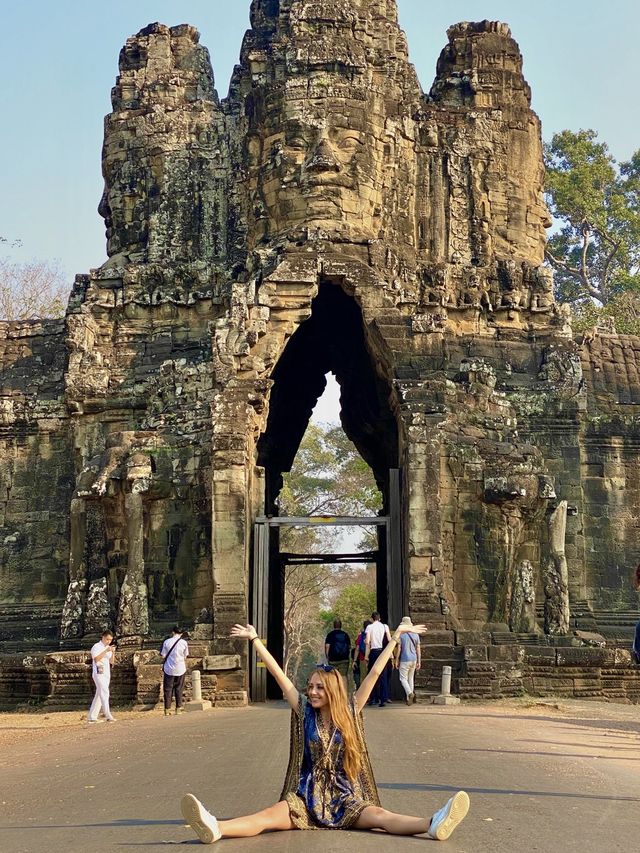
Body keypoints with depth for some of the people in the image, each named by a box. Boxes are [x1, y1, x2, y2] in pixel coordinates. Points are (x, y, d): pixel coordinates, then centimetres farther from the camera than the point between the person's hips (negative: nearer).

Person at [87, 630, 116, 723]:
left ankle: (92, 717, 12)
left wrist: (113, 653, -4)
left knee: (99, 695, 8)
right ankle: (108, 716, -22)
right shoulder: (96, 647, -5)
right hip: (99, 674, -8)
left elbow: (111, 661, 13)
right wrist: (106, 651, -23)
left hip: (107, 674, 8)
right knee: (104, 694, -16)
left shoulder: (108, 648, 18)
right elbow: (96, 659, -19)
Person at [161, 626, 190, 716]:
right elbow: (185, 657, 2)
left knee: (168, 689, 7)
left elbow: (163, 656, -1)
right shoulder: (184, 643, -4)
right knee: (179, 689, 12)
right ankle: (178, 708, 14)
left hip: (169, 669, 0)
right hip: (180, 669, 0)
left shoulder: (167, 642, -5)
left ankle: (167, 709, 6)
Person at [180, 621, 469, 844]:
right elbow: (278, 675, 2)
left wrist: (397, 636, 1)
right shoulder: (304, 712, 4)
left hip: (344, 797, 0)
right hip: (307, 796, 0)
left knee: (378, 815, -28)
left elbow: (374, 673, 2)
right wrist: (255, 639, 1)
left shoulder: (349, 713, 4)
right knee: (270, 815, -28)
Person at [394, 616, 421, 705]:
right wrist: (419, 661, 12)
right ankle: (409, 698, 15)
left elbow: (398, 649, -7)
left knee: (403, 678, 0)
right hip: (414, 660, 5)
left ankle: (410, 693, -24)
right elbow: (418, 649, 6)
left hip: (404, 660, -5)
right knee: (411, 678, 14)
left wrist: (396, 661, 1)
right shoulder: (416, 635, 5)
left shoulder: (401, 635, -8)